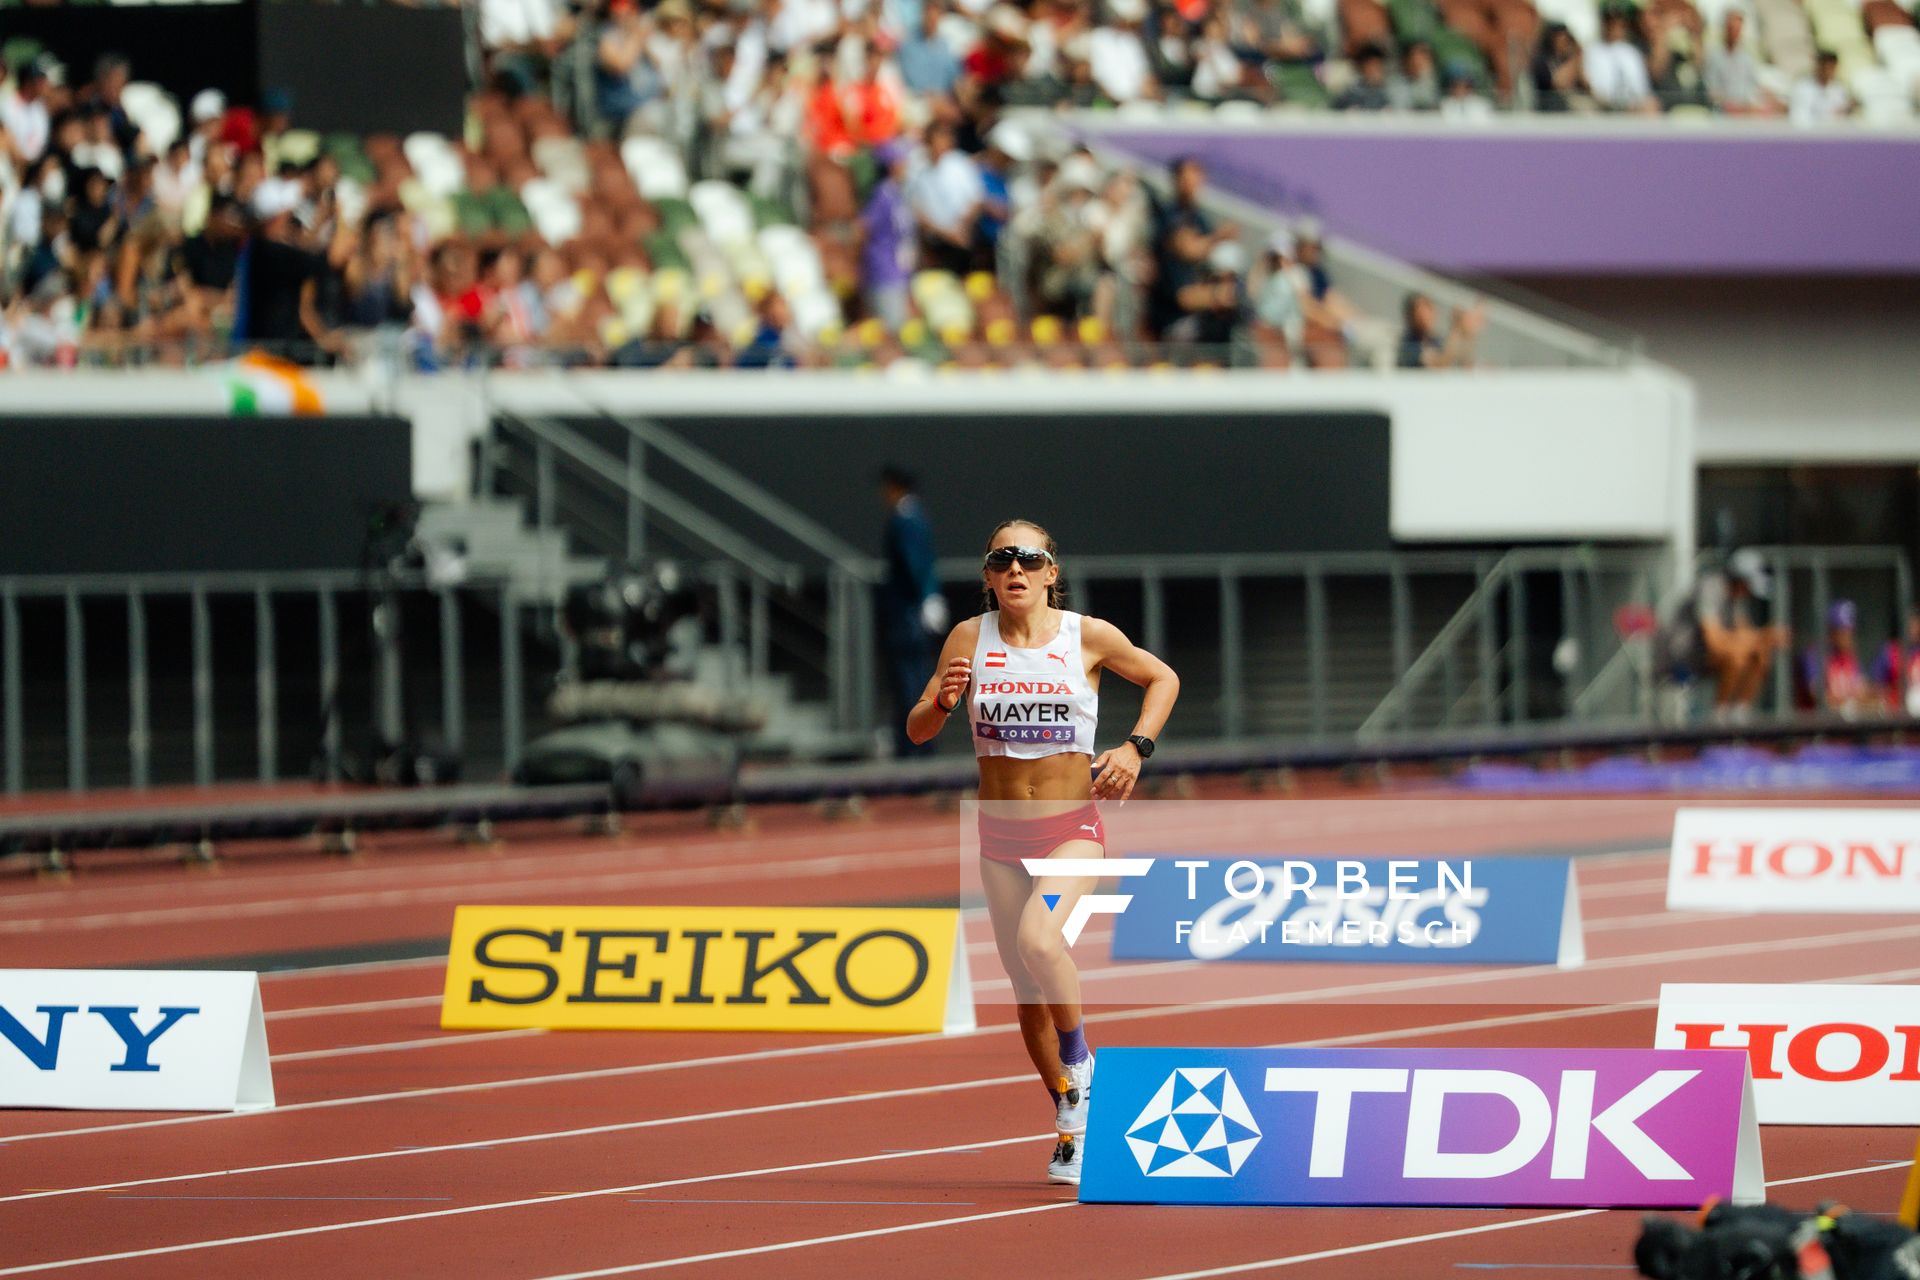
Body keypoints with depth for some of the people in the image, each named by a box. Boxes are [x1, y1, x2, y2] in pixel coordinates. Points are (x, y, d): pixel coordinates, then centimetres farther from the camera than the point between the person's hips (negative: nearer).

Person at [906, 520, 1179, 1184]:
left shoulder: (1089, 636, -5)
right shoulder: (971, 638, -1)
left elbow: (1163, 678, 11)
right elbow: (918, 730, -1)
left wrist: (1136, 746, -3)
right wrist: (942, 702, -23)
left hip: (1072, 828, -3)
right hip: (1000, 834, 3)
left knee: (1038, 939, -30)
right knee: (1027, 992, 7)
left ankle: (1080, 1064, -7)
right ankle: (1072, 1128, 23)